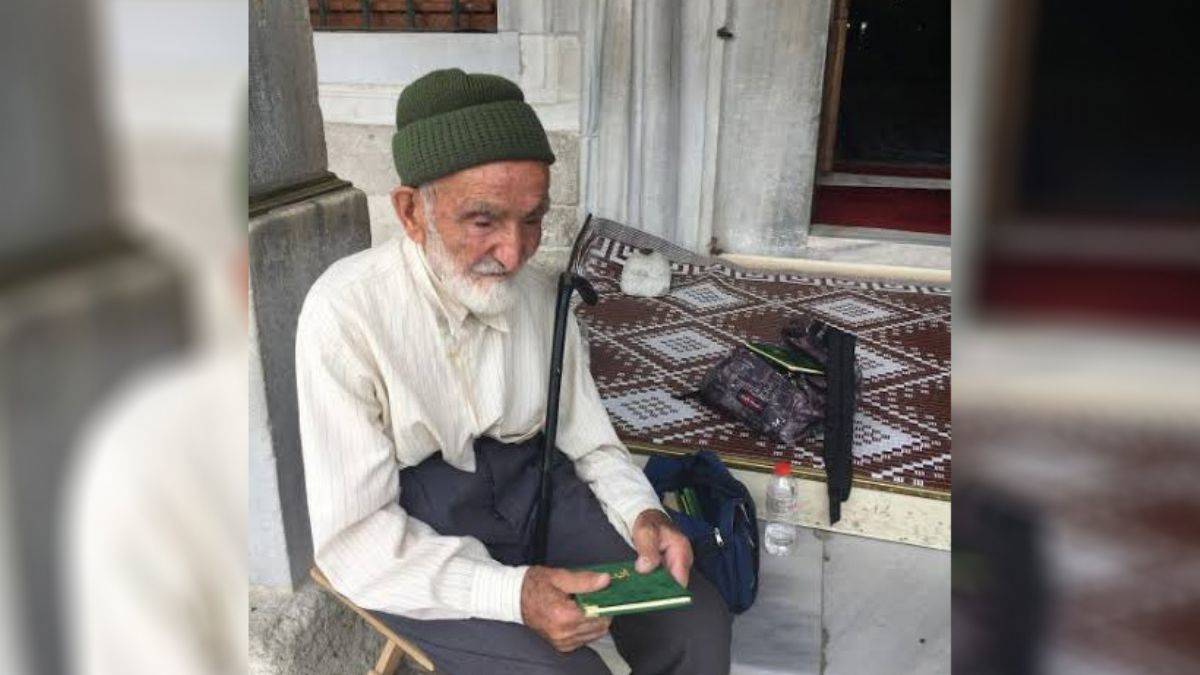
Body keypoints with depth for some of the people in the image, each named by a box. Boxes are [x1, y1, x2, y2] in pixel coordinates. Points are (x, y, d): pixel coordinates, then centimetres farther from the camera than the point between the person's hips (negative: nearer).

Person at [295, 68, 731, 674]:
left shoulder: (538, 295, -4)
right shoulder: (346, 313, -20)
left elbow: (589, 440, 6)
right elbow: (353, 539, -19)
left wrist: (640, 512, -14)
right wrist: (512, 593, -29)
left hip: (534, 489, 4)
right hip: (412, 533, -4)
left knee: (699, 625, -11)